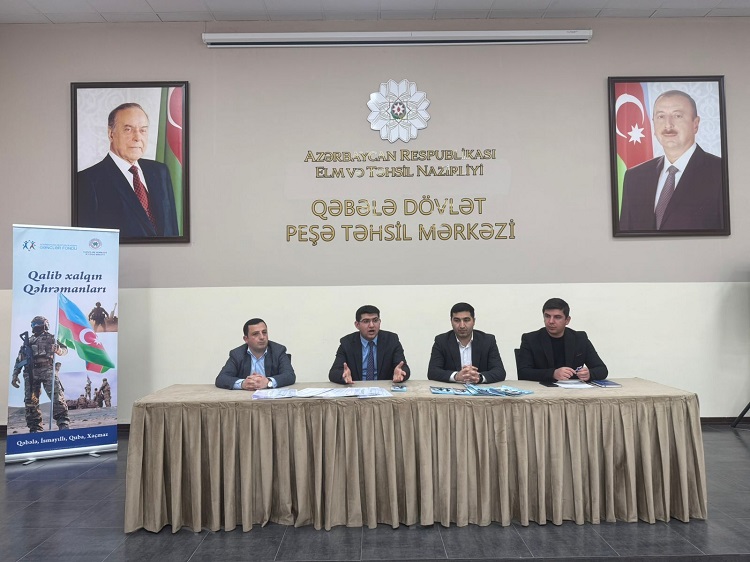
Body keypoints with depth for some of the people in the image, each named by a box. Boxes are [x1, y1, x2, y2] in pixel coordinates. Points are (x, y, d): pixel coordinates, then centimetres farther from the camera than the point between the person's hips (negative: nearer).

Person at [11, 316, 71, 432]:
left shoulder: (50, 338, 17)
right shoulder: (28, 341, 26)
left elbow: (65, 349, 9)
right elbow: (20, 359, 23)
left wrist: (58, 350, -15)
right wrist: (15, 375, 14)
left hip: (48, 370, -4)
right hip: (31, 372, 4)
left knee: (56, 396, -17)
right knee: (30, 400, -2)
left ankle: (63, 423, -21)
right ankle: (35, 427, 4)